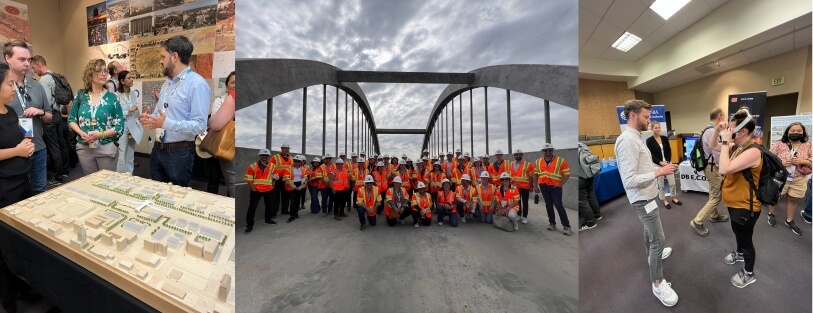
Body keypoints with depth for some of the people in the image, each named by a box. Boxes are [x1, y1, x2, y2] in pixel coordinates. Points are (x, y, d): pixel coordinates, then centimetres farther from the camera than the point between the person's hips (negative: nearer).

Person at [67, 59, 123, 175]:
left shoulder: (112, 98, -5)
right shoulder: (81, 95, 3)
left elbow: (119, 127, -6)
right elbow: (71, 119, 7)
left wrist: (100, 135, -19)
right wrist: (81, 133, -11)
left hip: (107, 149, -3)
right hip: (84, 149, 3)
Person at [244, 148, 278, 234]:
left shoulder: (272, 166, 2)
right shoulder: (253, 166, -6)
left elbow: (275, 177, 14)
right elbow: (248, 179, -6)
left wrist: (272, 185, 4)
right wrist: (253, 189, -12)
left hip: (269, 190, 3)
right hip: (256, 190, -3)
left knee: (269, 205, 17)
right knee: (252, 207, -4)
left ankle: (268, 219, 38)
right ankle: (249, 225, 4)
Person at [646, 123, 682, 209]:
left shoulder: (665, 138, 4)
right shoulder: (649, 140, -9)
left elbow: (669, 151, 4)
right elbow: (651, 155, -10)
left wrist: (668, 162, -8)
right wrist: (661, 162, -17)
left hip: (667, 163, 4)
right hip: (657, 165, -4)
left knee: (672, 182, 9)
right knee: (661, 185, 7)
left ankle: (674, 198, 29)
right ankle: (664, 201, 22)